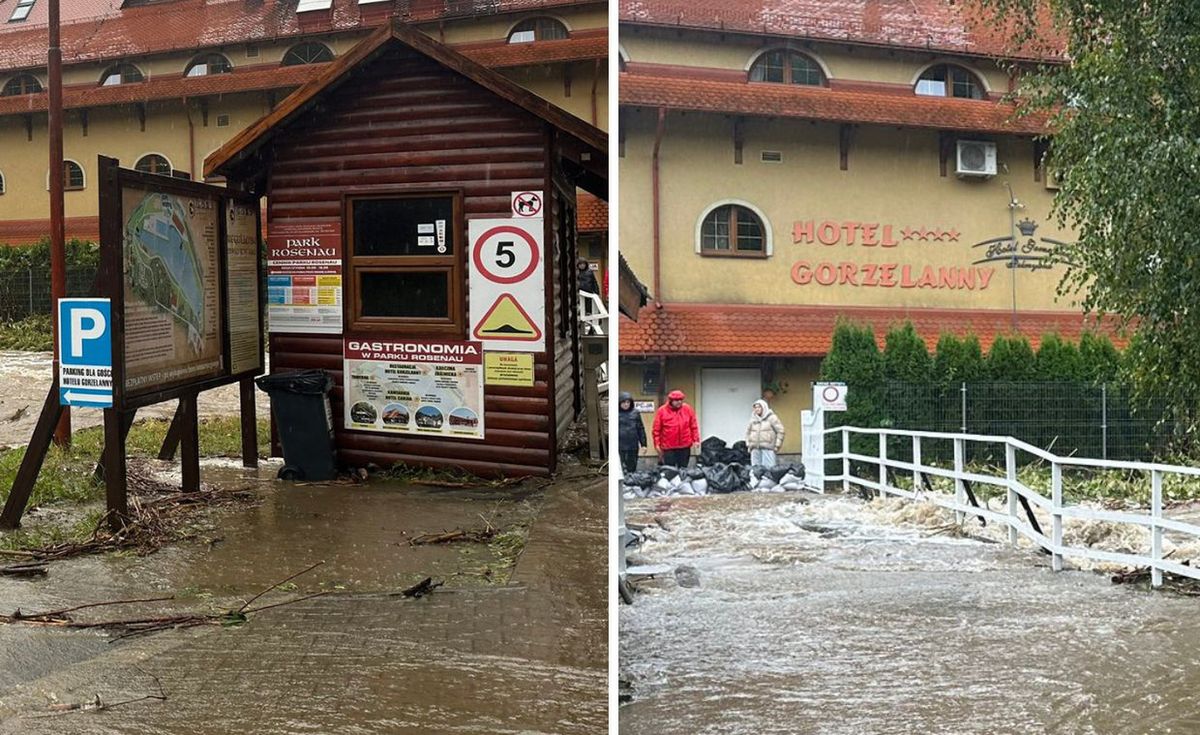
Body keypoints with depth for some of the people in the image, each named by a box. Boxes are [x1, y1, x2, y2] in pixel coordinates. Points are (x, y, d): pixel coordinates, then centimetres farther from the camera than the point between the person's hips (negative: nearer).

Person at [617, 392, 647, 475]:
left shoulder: (635, 413, 4)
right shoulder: (617, 413, -1)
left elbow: (641, 428, 9)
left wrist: (643, 443, 7)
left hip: (633, 446, 2)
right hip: (620, 446, -2)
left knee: (632, 467, 10)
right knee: (622, 470, -5)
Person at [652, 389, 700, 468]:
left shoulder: (688, 409, 2)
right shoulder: (662, 410, -5)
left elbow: (693, 426, 7)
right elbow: (656, 429, -3)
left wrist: (696, 440, 3)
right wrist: (657, 444, -5)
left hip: (685, 447, 2)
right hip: (668, 447, -2)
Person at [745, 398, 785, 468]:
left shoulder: (772, 418, 0)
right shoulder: (753, 419, 13)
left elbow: (780, 431, -1)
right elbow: (748, 431, 24)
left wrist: (777, 445, -5)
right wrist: (748, 444, 15)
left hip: (768, 448, -5)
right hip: (755, 448, 5)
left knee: (768, 467, -10)